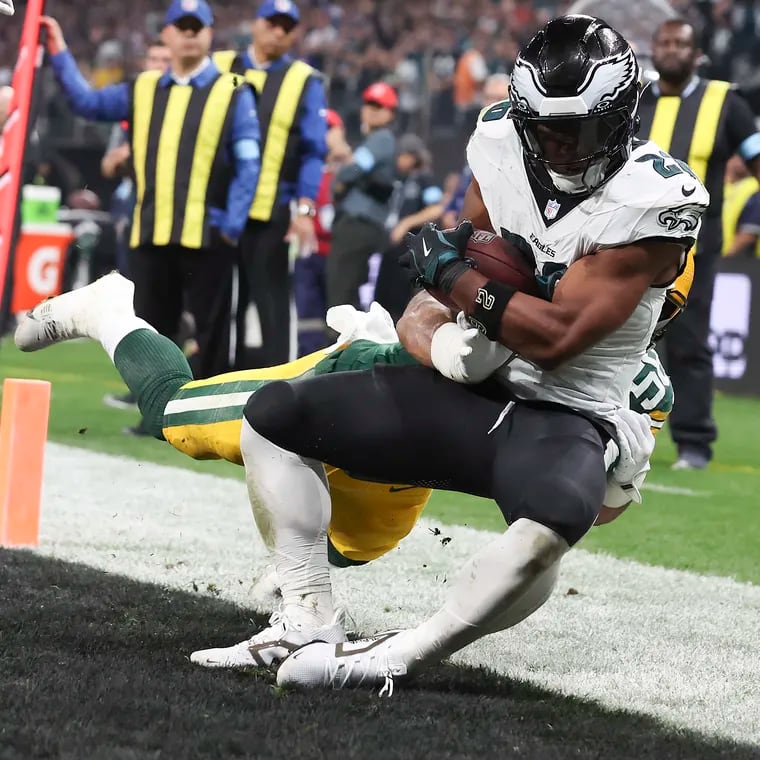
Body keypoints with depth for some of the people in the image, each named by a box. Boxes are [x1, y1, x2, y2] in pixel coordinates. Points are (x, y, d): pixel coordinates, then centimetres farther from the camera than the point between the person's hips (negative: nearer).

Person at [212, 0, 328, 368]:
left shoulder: (304, 81, 2)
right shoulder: (218, 68, 9)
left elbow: (313, 151, -1)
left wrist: (304, 209, -11)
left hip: (270, 212, -3)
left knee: (270, 299, -4)